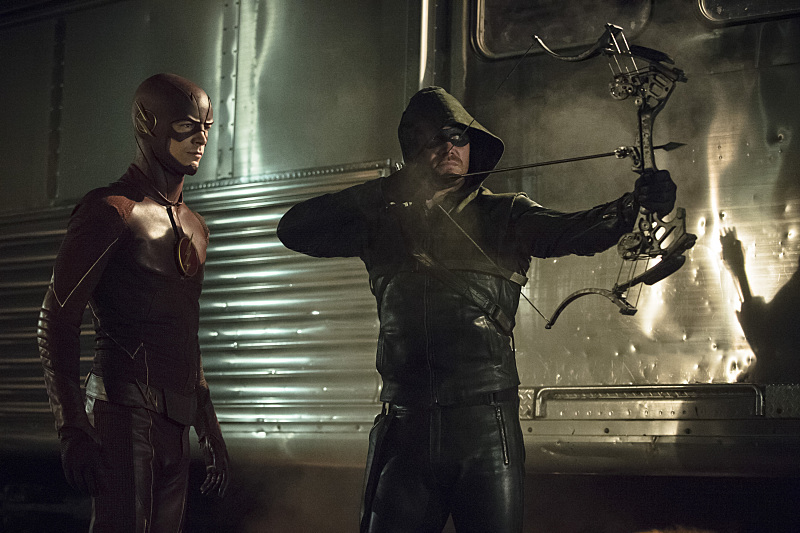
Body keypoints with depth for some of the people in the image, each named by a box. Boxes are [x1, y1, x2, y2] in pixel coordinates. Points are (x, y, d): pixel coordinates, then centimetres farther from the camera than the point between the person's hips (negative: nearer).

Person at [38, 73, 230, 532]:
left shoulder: (195, 228, 22)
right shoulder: (113, 210, -3)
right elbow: (57, 322, -9)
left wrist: (210, 430, 24)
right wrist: (72, 430, -17)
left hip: (176, 425, 8)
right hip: (126, 413, -8)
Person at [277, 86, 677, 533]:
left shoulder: (503, 215, 11)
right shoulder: (386, 221, 14)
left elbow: (571, 232, -6)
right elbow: (294, 229, 9)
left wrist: (631, 206, -27)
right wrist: (383, 190, 0)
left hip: (487, 427, -1)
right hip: (404, 425, 1)